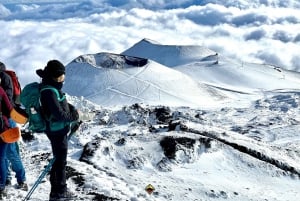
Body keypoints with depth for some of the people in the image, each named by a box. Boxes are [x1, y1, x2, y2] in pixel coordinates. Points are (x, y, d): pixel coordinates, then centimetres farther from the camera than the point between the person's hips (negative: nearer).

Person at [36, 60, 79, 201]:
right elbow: (59, 114, -28)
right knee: (60, 161, 1)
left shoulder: (53, 87, 6)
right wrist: (73, 117, -12)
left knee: (60, 160, 20)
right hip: (56, 131, -10)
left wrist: (72, 109, 2)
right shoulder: (49, 91, -25)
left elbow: (62, 103, 19)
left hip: (60, 129, 10)